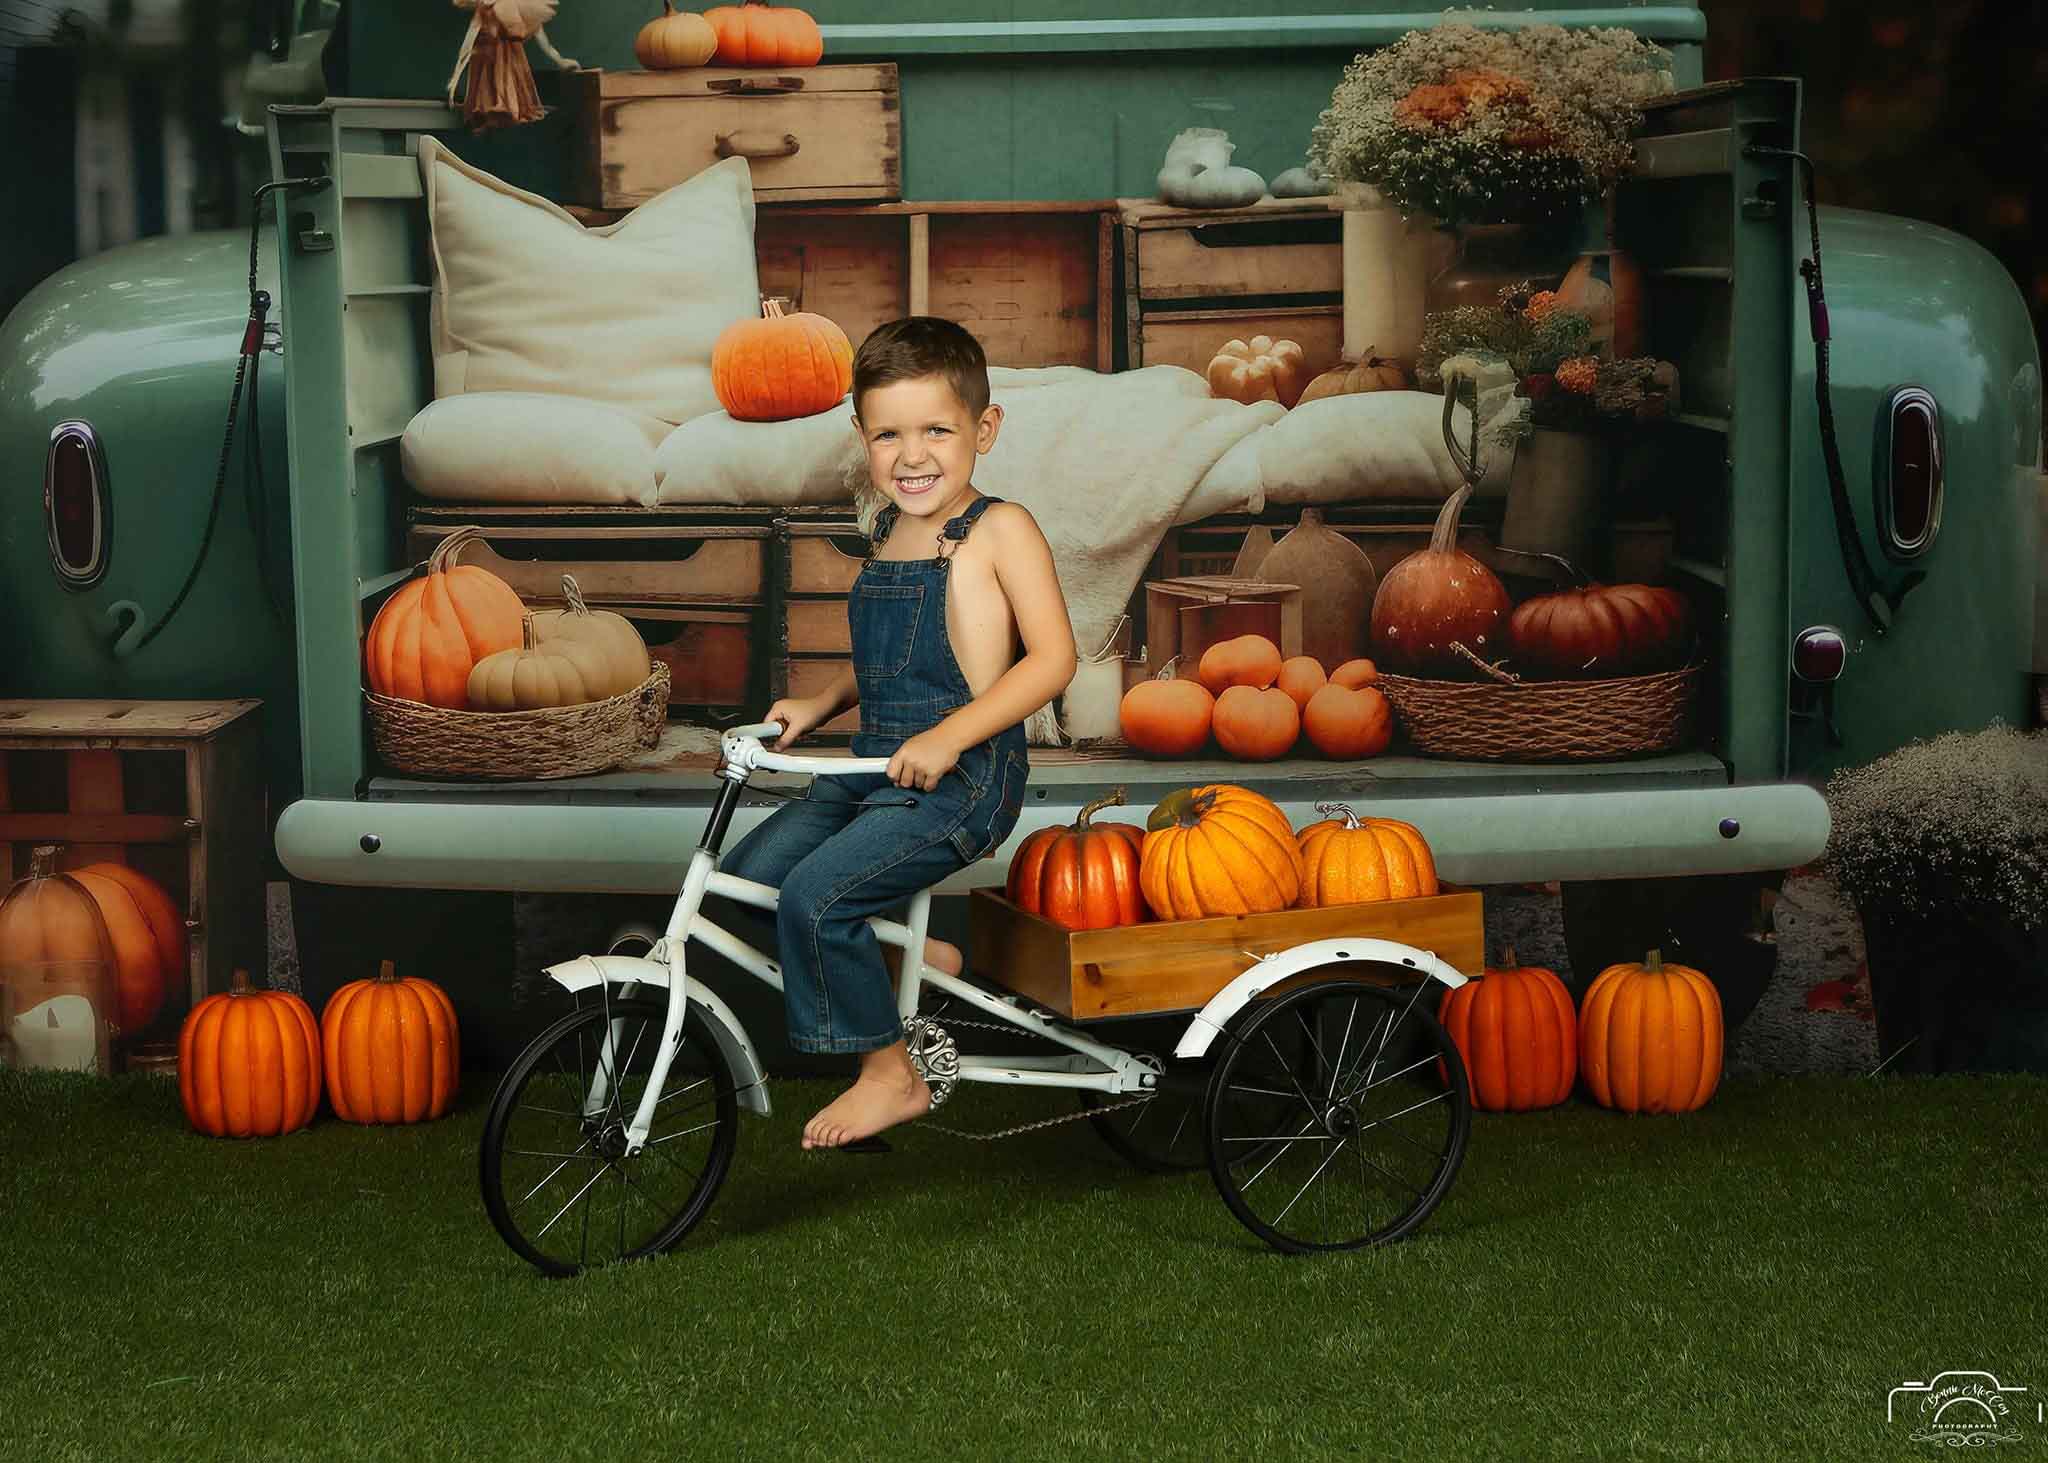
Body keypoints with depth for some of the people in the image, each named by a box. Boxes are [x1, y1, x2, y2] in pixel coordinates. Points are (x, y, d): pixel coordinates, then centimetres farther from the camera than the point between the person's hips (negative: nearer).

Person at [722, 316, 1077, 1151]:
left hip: (962, 773, -8)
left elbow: (1052, 657, -16)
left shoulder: (998, 529, -8)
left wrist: (948, 738, -24)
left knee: (815, 895, -22)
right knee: (747, 877, 2)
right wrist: (822, 705, 12)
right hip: (876, 767, 8)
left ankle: (890, 1074, -5)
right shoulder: (886, 536, 15)